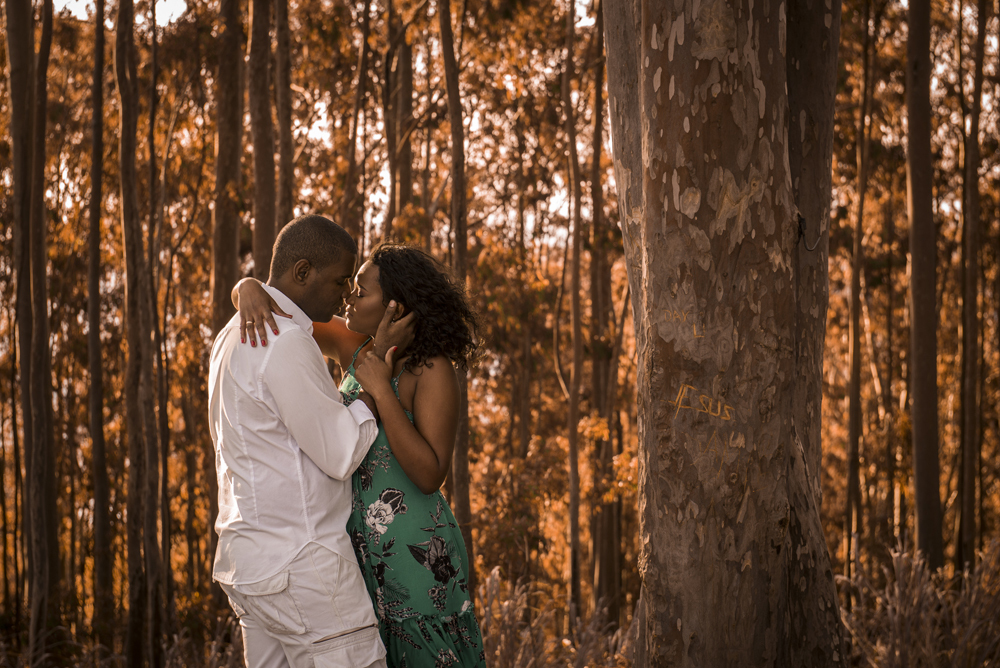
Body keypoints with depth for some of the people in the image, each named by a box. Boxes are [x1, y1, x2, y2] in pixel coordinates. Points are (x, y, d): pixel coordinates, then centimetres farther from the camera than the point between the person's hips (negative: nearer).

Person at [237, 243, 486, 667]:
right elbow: (283, 306, 8)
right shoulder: (355, 349, 5)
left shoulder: (432, 369, -14)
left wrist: (381, 392, -24)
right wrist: (251, 290, -16)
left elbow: (430, 475, -21)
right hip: (362, 551, 7)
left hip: (415, 553, -7)